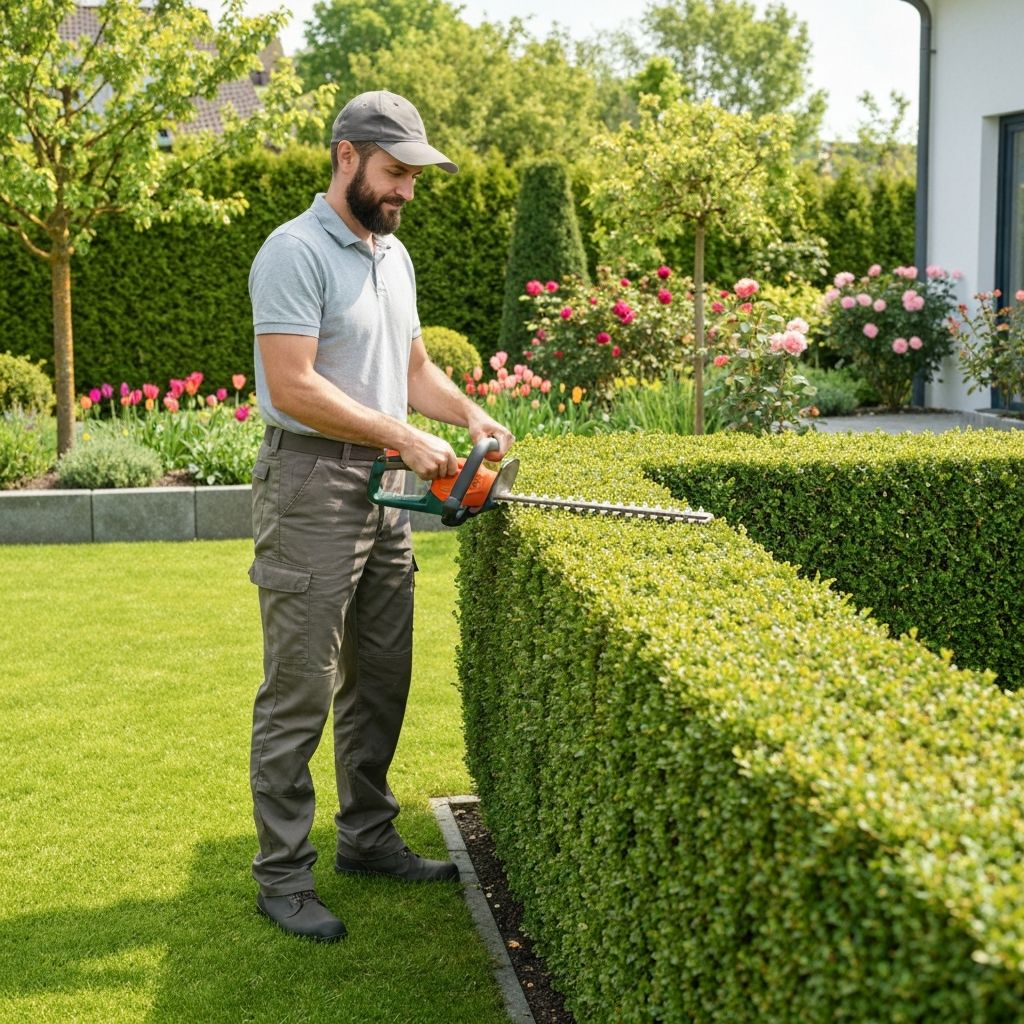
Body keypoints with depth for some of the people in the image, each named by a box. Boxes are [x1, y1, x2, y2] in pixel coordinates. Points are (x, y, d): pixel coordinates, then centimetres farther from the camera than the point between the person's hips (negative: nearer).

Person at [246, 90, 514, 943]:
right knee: (300, 692, -3)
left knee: (381, 682, 16)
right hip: (311, 491, -9)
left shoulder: (393, 254, 15)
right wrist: (406, 437, -19)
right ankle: (283, 875, 6)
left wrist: (470, 414, 4)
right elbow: (293, 387, -21)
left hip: (384, 491, 9)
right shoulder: (296, 252, -13)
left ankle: (368, 836, 30)